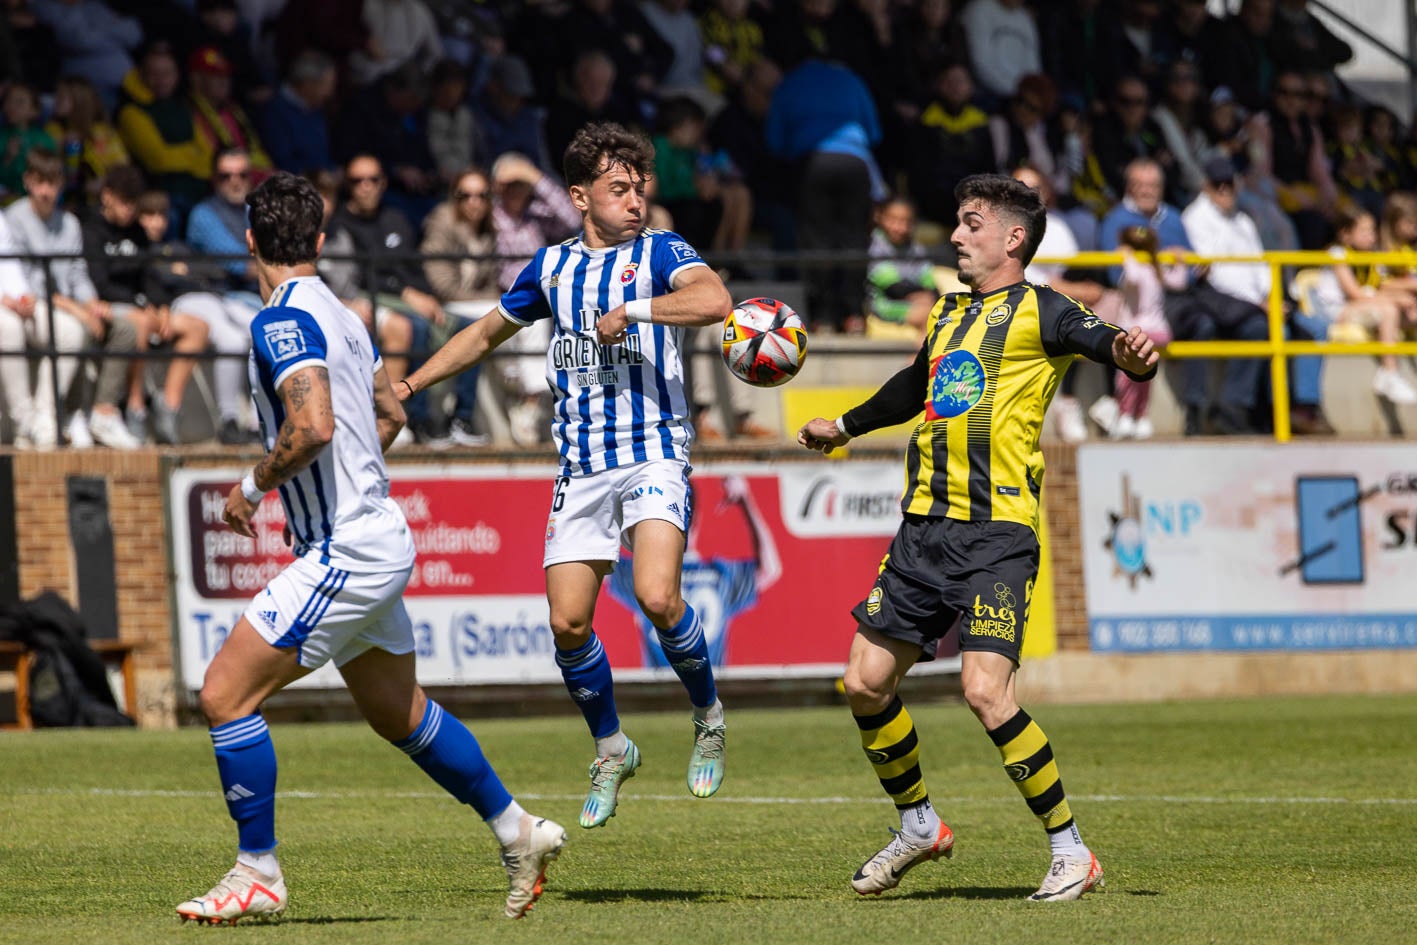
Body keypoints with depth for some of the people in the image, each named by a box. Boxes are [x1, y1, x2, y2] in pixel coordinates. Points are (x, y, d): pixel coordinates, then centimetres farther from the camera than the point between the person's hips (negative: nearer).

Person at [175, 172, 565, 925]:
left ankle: (258, 873, -3)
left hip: (346, 553, -10)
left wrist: (253, 486, -15)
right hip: (374, 539, 10)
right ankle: (517, 832, 32)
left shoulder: (282, 321, -17)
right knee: (396, 713, 22)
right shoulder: (336, 313, 12)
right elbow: (388, 414, 24)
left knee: (225, 693, -8)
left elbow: (313, 425, -30)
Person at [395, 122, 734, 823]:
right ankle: (610, 750, 19)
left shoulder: (660, 252, -1)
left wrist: (629, 310, -21)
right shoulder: (552, 266, 13)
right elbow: (488, 332, 28)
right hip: (581, 467, 4)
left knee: (658, 598, -23)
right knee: (568, 624, -3)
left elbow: (715, 300, -23)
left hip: (653, 455, -4)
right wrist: (410, 384, 24)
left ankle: (708, 718, 3)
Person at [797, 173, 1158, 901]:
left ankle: (1071, 852, -6)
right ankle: (918, 826, 28)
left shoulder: (1036, 311, -2)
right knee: (865, 681, 6)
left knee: (986, 691, -19)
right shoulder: (948, 313, 19)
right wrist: (843, 427, 50)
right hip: (925, 524, 8)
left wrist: (1131, 357, -41)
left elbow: (1103, 343, -18)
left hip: (997, 531, -7)